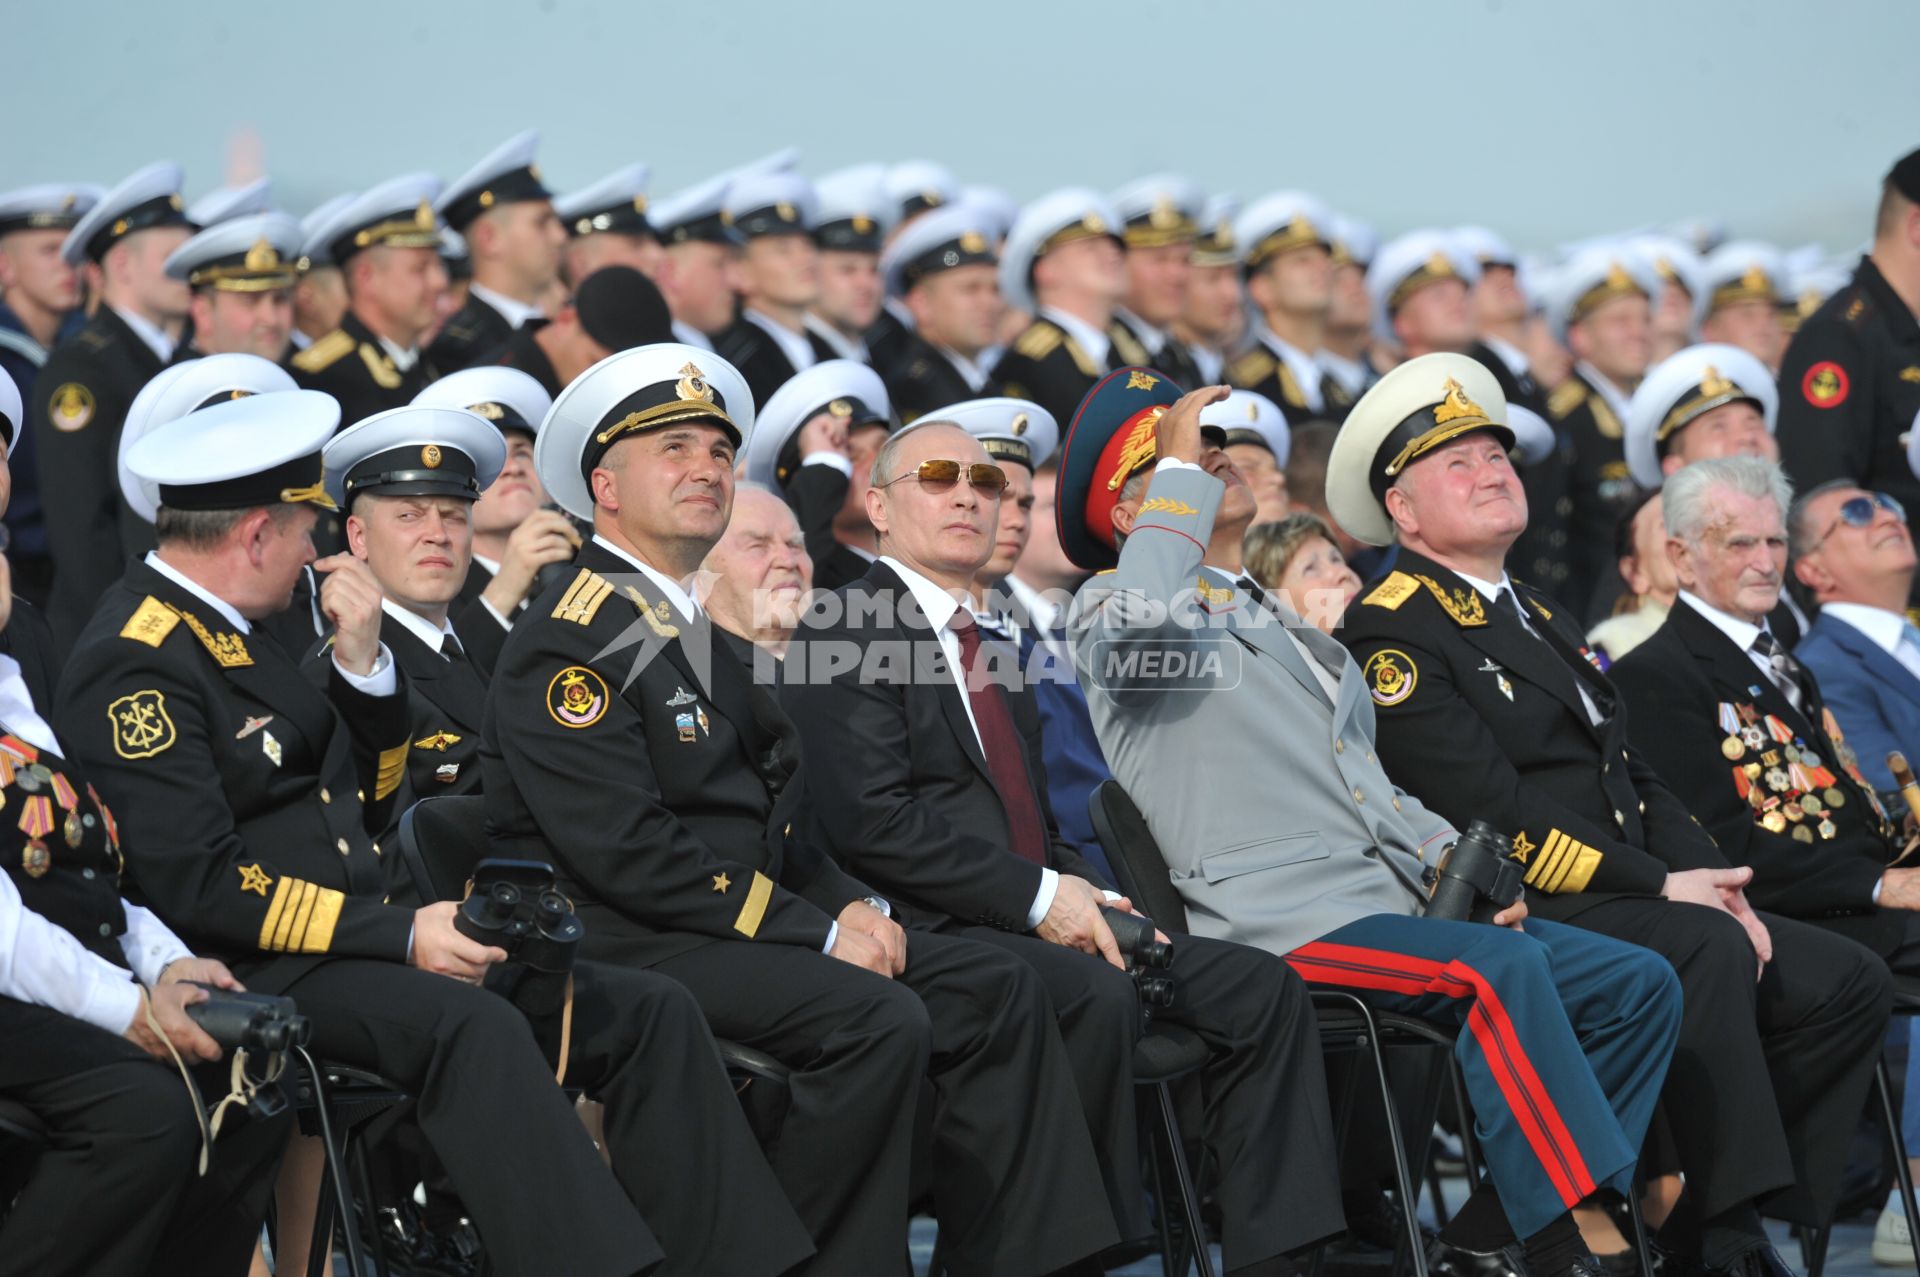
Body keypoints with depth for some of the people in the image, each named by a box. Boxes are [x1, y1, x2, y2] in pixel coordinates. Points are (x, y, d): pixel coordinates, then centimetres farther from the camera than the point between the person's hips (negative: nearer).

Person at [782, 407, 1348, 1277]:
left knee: (1261, 988, -7)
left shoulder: (993, 656, 26)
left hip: (1035, 921, 9)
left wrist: (1090, 898, 4)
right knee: (1097, 994, -35)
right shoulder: (842, 634, -2)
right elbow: (871, 820, -15)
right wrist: (1038, 896, -17)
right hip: (927, 933, -9)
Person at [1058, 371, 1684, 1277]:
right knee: (1501, 966, -32)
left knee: (1640, 984, -6)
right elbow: (1141, 617, -23)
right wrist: (1179, 468, -9)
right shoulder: (1109, 609, 5)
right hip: (1287, 924, -8)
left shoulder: (1284, 626, 31)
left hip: (1393, 909, 8)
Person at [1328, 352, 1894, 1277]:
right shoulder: (1390, 636, -7)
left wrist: (1712, 882, 2)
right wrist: (1660, 887, -17)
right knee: (1706, 951, -33)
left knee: (1848, 984, -4)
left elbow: (1633, 775, 21)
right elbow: (1492, 808, -17)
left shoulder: (1538, 618, 24)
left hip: (1631, 901, 9)